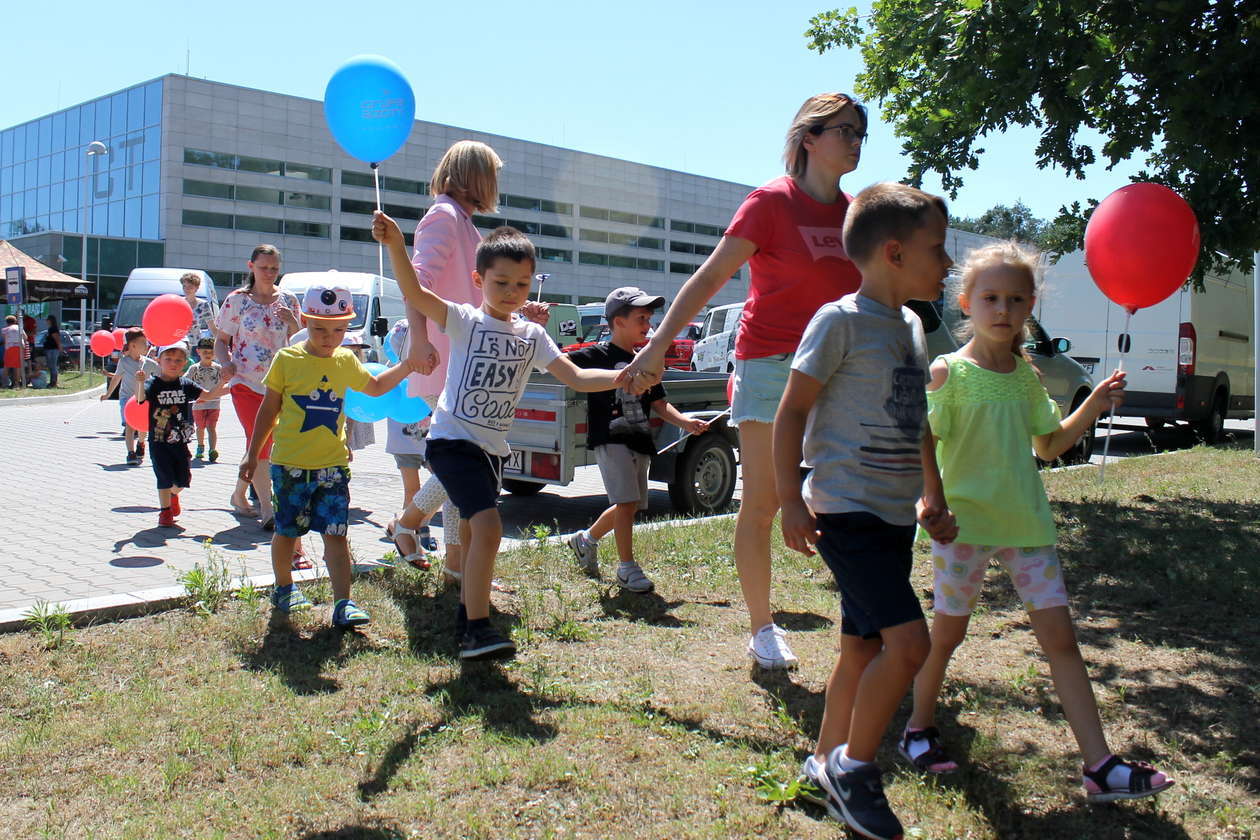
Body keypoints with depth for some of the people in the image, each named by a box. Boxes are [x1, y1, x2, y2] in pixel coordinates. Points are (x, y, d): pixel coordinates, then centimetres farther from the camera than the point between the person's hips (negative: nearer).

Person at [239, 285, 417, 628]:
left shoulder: (346, 361, 6)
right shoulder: (287, 360, -4)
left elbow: (375, 387, 25)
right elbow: (269, 410, 4)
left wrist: (406, 366, 12)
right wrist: (252, 454, 6)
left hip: (333, 465, 2)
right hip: (290, 465, -2)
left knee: (336, 534, -5)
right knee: (287, 531, 12)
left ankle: (343, 604, -8)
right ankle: (284, 589, 34)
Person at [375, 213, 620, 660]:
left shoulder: (532, 334, 5)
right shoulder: (465, 320, -9)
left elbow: (576, 378, 2)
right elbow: (415, 294, -25)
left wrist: (622, 377, -14)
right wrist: (395, 245, -41)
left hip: (493, 447, 6)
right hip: (452, 439, -6)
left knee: (475, 532, 19)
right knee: (488, 527, -21)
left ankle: (467, 614, 39)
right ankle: (476, 629, -13)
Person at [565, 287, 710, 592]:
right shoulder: (598, 355, -5)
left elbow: (659, 404, 17)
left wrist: (684, 421, 0)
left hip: (639, 441, 7)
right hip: (610, 439, -7)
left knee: (631, 505, 12)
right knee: (626, 500, -14)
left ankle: (587, 539, 35)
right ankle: (627, 568, -2)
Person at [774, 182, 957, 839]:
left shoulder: (912, 327, 15)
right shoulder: (841, 320, -11)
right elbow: (792, 410, -11)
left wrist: (933, 500, 23)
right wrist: (791, 502, -15)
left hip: (895, 517, 9)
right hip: (846, 512, -9)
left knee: (863, 648, 14)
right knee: (908, 641, -16)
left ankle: (825, 764, 30)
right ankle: (852, 767, 4)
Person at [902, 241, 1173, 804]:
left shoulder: (1027, 375, 8)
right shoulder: (951, 372, -10)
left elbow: (1049, 445, 18)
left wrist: (1095, 405, 8)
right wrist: (930, 449, -35)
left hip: (1026, 521, 5)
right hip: (964, 519, -5)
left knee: (1059, 636, 4)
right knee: (947, 632, 8)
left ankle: (1100, 765, 9)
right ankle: (920, 728, 31)